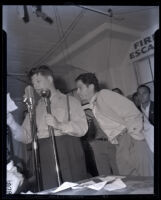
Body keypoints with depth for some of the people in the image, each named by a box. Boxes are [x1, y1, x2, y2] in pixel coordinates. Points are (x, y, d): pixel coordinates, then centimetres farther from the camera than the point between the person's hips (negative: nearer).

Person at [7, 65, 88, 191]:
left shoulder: (70, 101, 6)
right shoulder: (35, 108, 15)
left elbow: (82, 128, -4)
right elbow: (26, 137, 10)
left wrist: (59, 125, -18)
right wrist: (12, 124, -6)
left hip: (70, 156, -2)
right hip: (46, 159, 2)